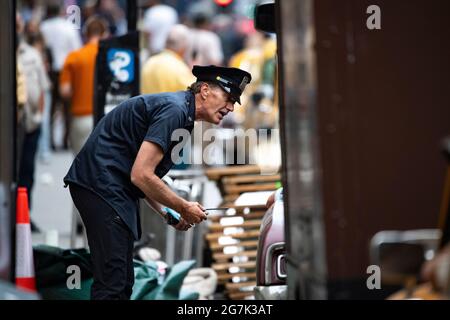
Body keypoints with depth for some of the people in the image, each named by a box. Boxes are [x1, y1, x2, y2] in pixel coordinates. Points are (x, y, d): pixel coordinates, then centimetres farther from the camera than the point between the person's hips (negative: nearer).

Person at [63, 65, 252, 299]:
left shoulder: (181, 113, 17)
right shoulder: (174, 110, -15)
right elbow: (141, 175, -21)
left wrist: (167, 214, 12)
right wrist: (184, 208, -9)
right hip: (101, 185, -11)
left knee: (123, 282, 11)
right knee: (112, 282, -14)